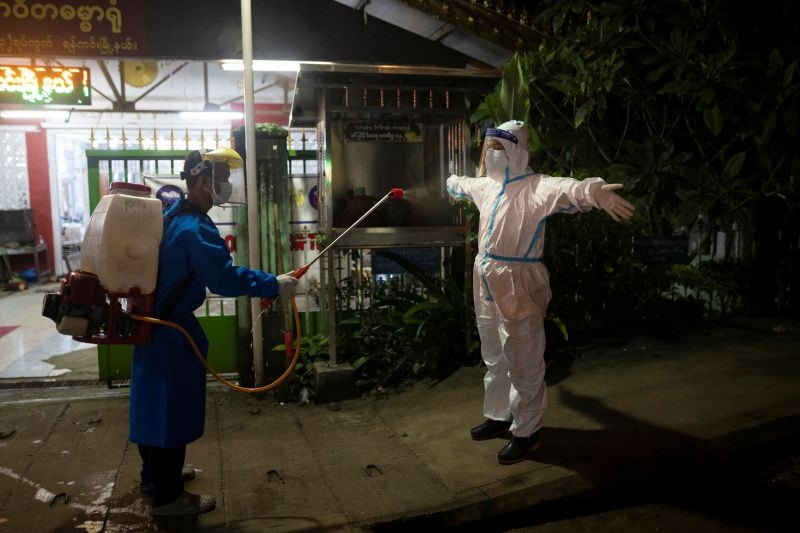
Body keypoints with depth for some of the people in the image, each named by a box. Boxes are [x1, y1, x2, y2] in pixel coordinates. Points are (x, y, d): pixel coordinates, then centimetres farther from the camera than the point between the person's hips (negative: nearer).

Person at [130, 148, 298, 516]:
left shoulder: (174, 214, 8)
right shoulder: (195, 229, -24)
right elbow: (224, 280, -28)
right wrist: (273, 285, -21)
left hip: (154, 321, 10)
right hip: (171, 329, -10)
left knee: (156, 401, 21)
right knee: (172, 407, 1)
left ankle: (156, 474, 39)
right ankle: (167, 497, 15)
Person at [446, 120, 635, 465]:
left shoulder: (536, 187, -16)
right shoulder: (486, 185, 10)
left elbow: (567, 189, -38)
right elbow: (464, 184, 35)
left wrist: (598, 193, -60)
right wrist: (452, 183, 57)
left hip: (519, 288, -8)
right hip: (487, 286, 8)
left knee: (524, 363, 2)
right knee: (494, 358, 20)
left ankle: (526, 432, 17)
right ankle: (499, 416, 38)